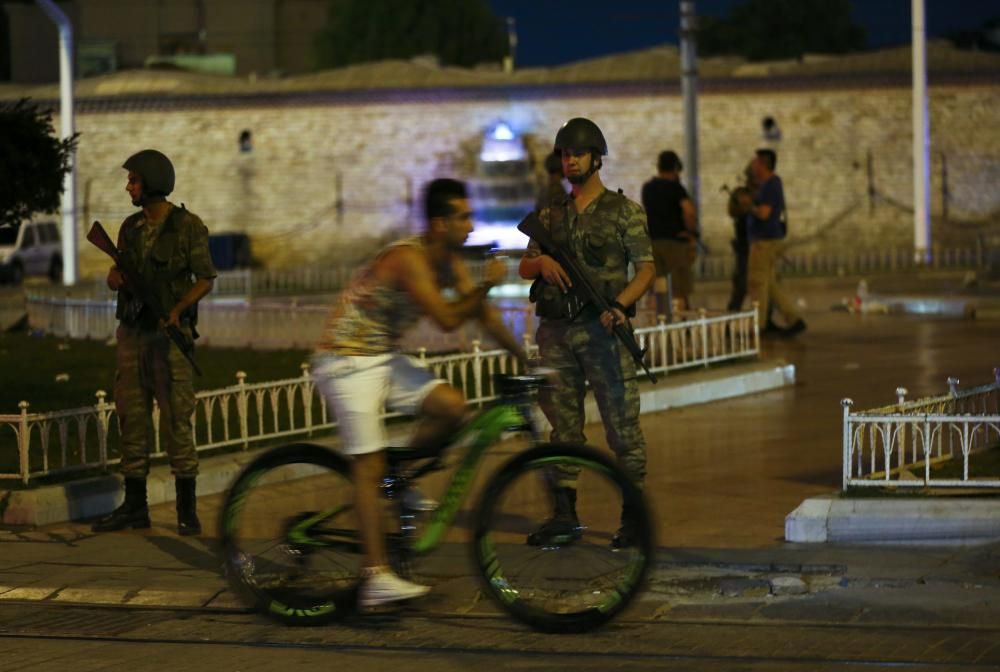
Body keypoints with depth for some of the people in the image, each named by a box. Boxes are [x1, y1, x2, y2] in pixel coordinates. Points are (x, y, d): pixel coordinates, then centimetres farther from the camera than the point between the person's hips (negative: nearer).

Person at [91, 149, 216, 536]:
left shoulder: (188, 226, -8)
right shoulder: (130, 227, 9)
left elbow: (205, 280, -6)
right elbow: (117, 278, 15)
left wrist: (178, 308, -22)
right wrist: (114, 278, -10)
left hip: (170, 334, -6)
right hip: (132, 332, 6)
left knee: (176, 422, -7)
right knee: (131, 419, 6)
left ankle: (187, 511, -1)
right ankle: (134, 507, 13)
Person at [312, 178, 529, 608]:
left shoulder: (449, 262, 4)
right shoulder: (408, 259, -24)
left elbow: (484, 315, 8)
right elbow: (447, 319, -28)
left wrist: (526, 358, 2)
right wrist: (487, 284, -19)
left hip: (384, 359, 8)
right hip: (346, 362, -8)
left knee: (451, 407, -11)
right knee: (369, 464, -12)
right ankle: (376, 577, -14)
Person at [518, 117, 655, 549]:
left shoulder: (624, 211, 2)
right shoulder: (551, 216, 15)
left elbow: (646, 268, -3)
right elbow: (524, 267, 16)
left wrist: (620, 305, -18)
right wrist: (542, 262, -8)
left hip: (602, 330, -4)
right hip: (556, 333, 4)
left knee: (622, 425, -3)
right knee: (563, 427, 7)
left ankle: (634, 517, 2)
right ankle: (564, 516, 12)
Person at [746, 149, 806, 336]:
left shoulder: (769, 186, -16)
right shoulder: (774, 184, 15)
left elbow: (763, 213, -26)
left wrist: (751, 207, -7)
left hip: (764, 241, -10)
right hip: (769, 239, 10)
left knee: (757, 284, -3)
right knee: (770, 285, 11)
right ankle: (794, 320, 6)